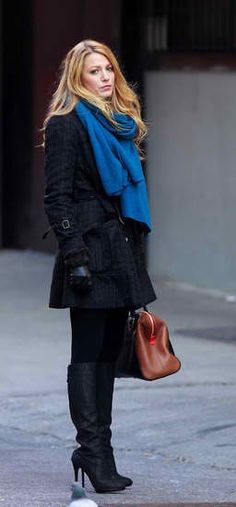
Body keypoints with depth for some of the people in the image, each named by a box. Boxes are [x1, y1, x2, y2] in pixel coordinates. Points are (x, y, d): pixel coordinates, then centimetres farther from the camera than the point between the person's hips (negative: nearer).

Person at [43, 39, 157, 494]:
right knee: (89, 352, -6)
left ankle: (94, 449, 13)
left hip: (122, 249, 8)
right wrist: (73, 253, -20)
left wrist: (135, 248, 18)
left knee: (108, 352, 9)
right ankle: (94, 452, -7)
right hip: (90, 248, -8)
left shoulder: (120, 123, 18)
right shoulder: (68, 124, -7)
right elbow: (57, 196, -13)